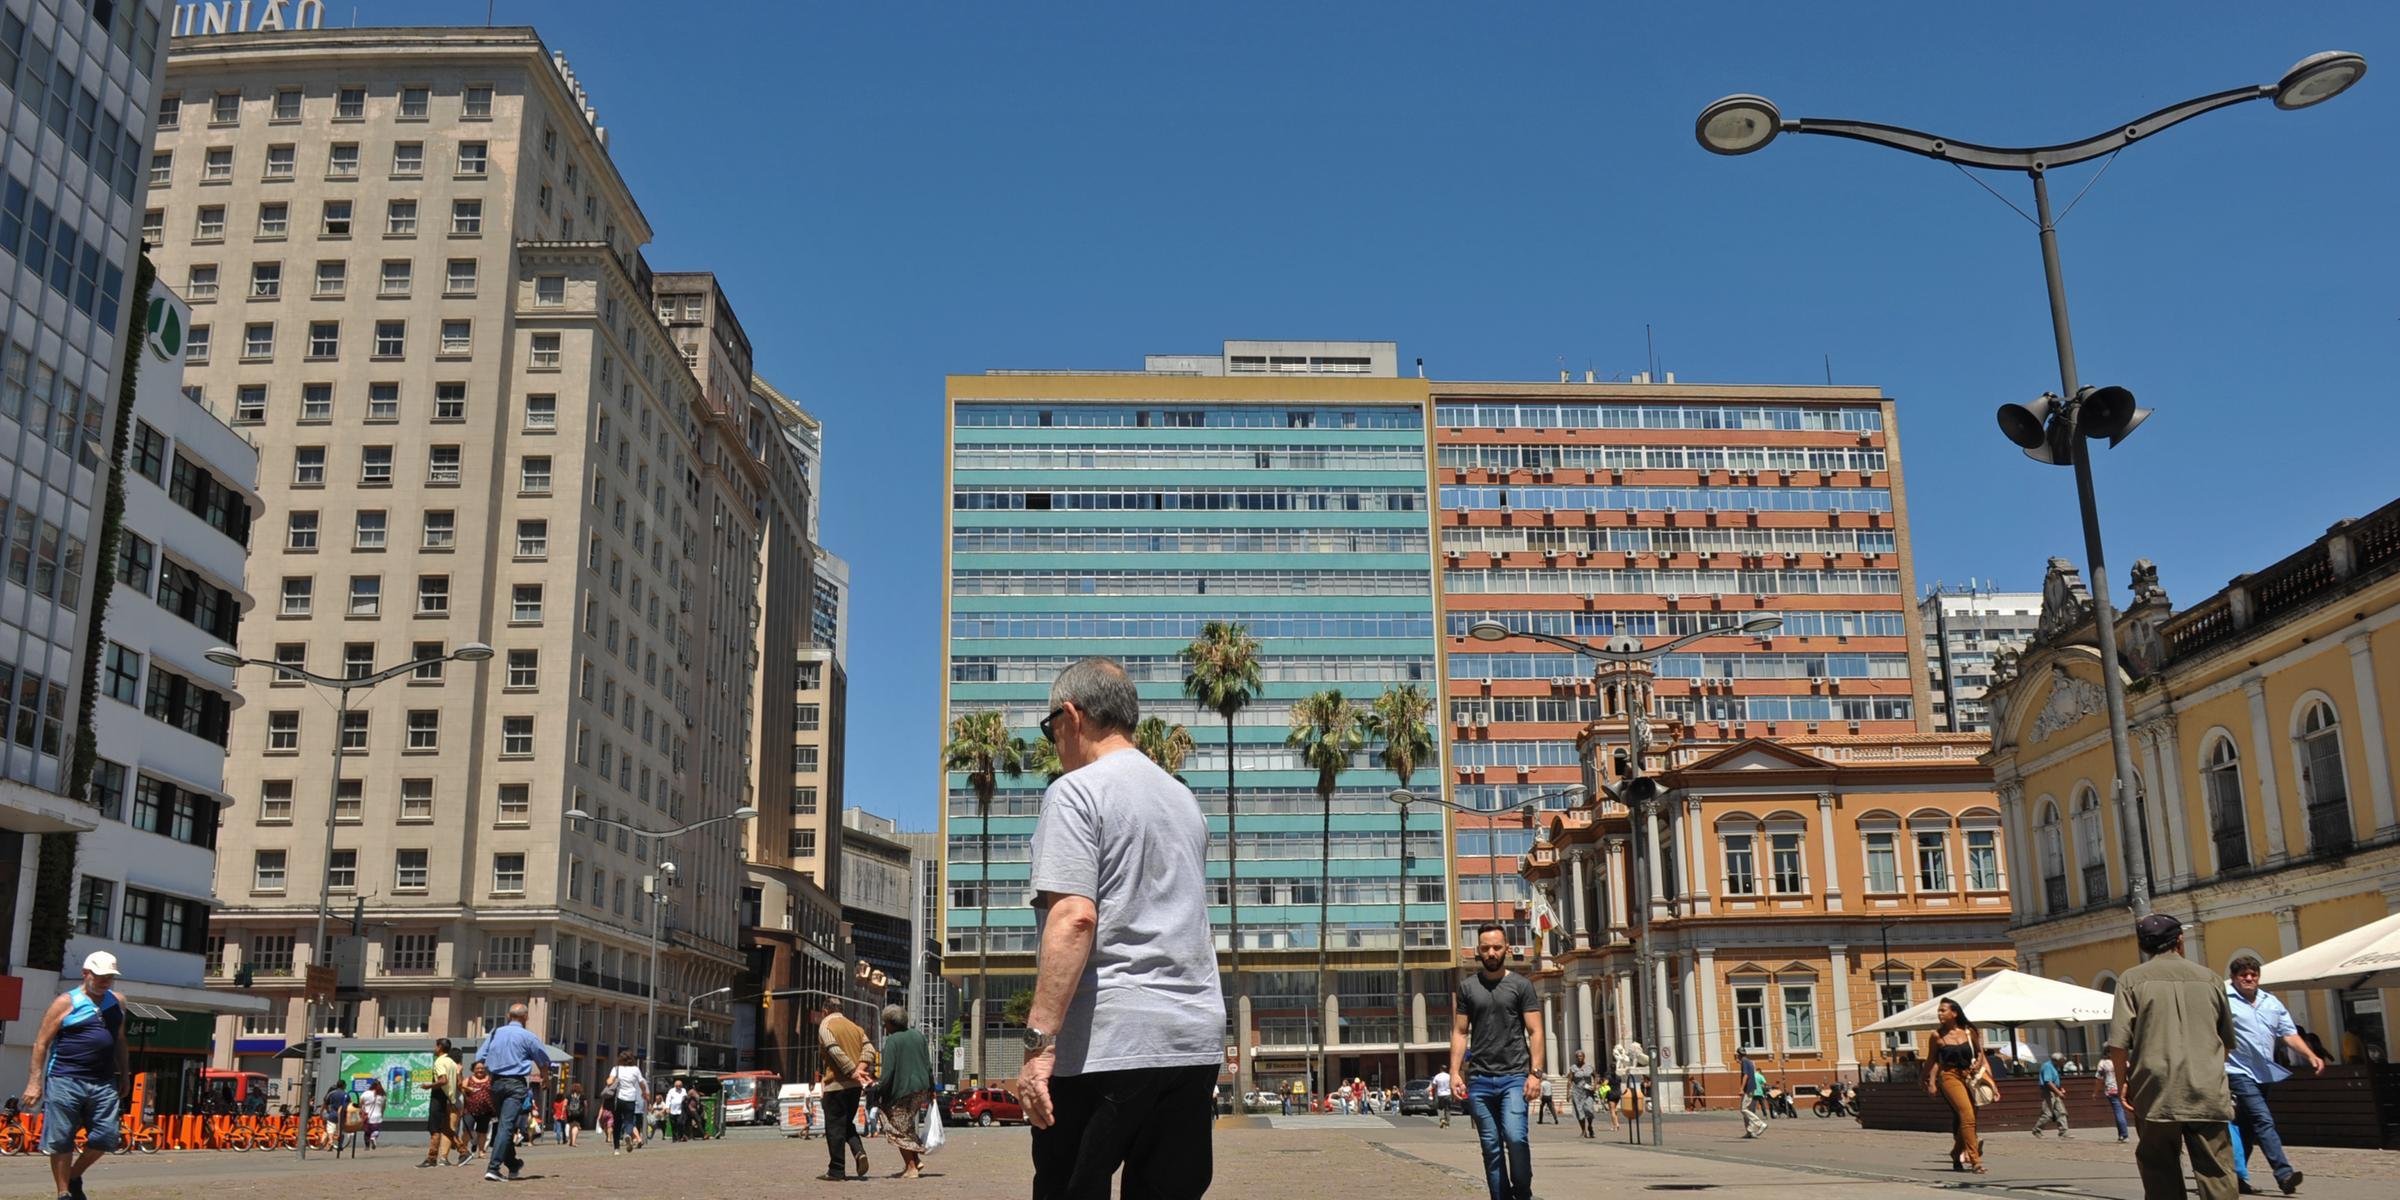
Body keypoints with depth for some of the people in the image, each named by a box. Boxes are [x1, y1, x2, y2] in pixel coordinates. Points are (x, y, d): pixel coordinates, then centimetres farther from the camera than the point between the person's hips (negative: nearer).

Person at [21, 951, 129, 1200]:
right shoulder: (67, 1003, -3)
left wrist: (124, 1074, 21)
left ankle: (75, 1176, 24)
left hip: (104, 1083, 4)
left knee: (105, 1137, 0)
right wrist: (34, 1082, -8)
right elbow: (41, 1043, -3)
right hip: (65, 1080, -4)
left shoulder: (116, 1003, 13)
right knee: (61, 1140, 1)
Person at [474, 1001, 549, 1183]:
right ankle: (493, 1168, -18)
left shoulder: (495, 1033, 10)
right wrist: (544, 1079, 23)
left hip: (496, 1082, 5)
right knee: (507, 1125, -8)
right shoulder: (527, 1036, -2)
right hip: (516, 1084, -5)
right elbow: (543, 1062, 6)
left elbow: (479, 1060, 8)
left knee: (503, 1124, 18)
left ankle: (513, 1164, 30)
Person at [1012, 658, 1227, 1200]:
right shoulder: (1184, 799, 19)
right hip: (1195, 1039, 7)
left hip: (1107, 1042, -7)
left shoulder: (1076, 791, -4)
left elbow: (1075, 918, -16)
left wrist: (1039, 1042, -18)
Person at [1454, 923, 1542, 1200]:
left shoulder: (1520, 985, 4)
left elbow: (1535, 1032, 1)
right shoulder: (1468, 986, 11)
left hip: (1514, 1076, -3)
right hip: (1480, 1080, 3)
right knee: (1491, 1147, 4)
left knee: (1515, 1137, -17)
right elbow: (1460, 1032, 11)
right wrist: (1455, 1072, 1)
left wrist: (1535, 1073, -9)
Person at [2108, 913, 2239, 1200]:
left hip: (2157, 1093, -1)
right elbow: (2228, 1041, 18)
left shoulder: (2132, 979, 1)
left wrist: (2123, 1083, 4)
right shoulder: (2209, 978, 9)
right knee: (2216, 1173, 0)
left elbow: (2118, 1042, -8)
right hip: (2208, 1094, 1)